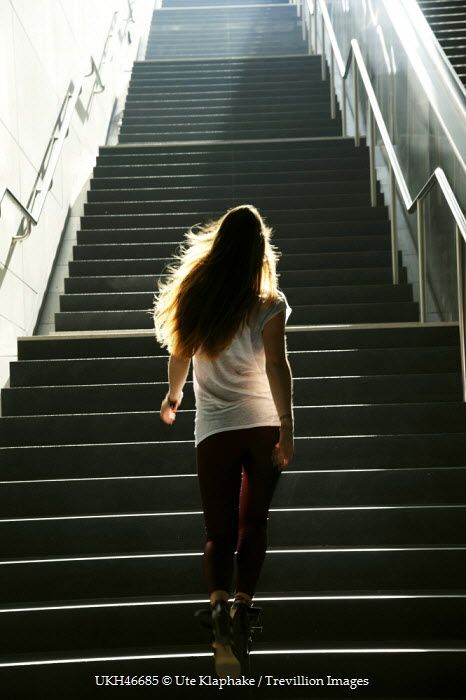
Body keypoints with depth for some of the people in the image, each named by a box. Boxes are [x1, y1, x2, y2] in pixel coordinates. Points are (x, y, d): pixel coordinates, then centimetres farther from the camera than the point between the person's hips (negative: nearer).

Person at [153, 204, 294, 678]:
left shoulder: (195, 297, 2)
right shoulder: (268, 303, -7)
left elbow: (179, 357, 12)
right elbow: (276, 366, -14)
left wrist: (173, 396, 29)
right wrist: (287, 427, -14)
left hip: (214, 429, 1)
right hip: (263, 426, -1)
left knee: (219, 531, 5)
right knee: (253, 523, 14)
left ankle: (220, 607, -17)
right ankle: (242, 606, 1)